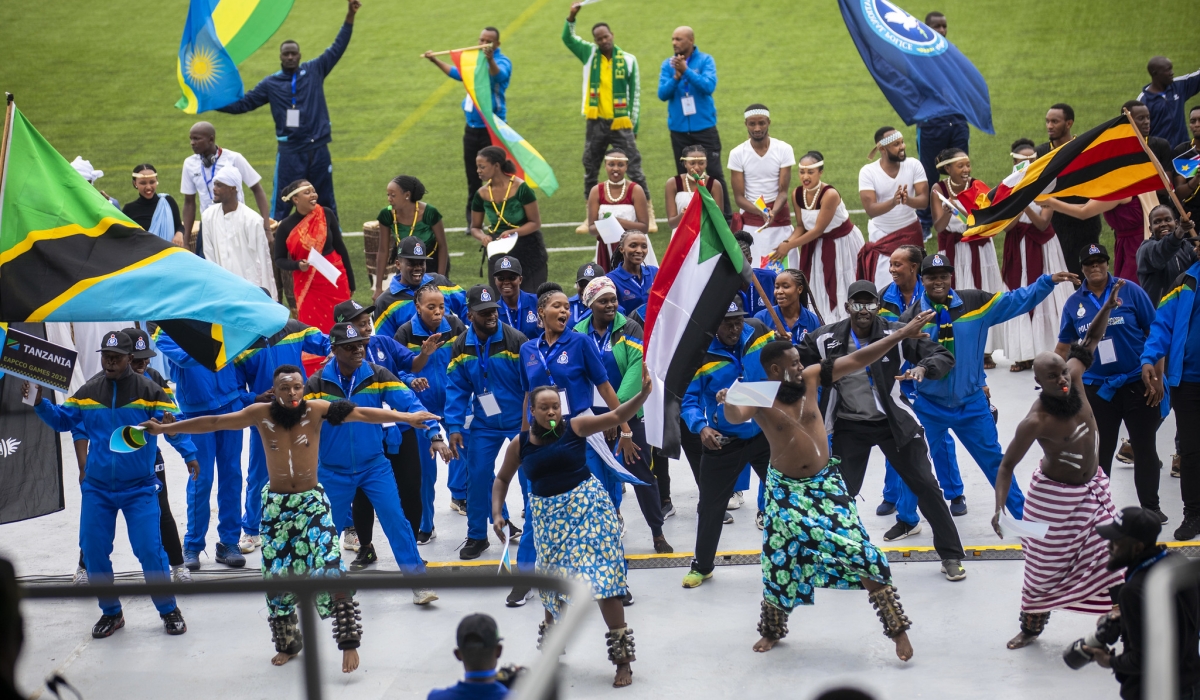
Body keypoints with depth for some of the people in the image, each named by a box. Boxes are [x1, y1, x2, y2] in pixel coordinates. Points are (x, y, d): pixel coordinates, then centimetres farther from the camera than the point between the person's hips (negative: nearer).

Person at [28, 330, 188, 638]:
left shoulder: (148, 390, -8)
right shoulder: (87, 392, 2)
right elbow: (62, 420, 11)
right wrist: (39, 403, -5)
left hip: (139, 488, -4)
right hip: (96, 488, 4)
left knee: (149, 550, -8)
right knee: (93, 550, 4)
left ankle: (169, 610, 12)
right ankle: (111, 613, 23)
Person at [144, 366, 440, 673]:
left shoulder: (316, 410, -13)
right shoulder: (261, 414, -10)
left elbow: (360, 413, -16)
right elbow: (213, 422, -4)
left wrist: (406, 417, -20)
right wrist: (165, 428, -1)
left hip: (313, 501, -2)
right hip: (276, 504, 2)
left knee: (331, 570, -15)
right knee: (277, 575, 11)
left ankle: (348, 642, -7)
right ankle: (288, 644, 31)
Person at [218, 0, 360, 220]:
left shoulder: (315, 70, 3)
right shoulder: (270, 83, 4)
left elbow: (337, 49, 4)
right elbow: (242, 104, 8)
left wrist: (349, 18, -5)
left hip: (318, 149, 1)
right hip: (289, 152, -1)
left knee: (326, 204, 14)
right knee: (282, 205, -2)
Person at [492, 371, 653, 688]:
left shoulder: (575, 426, -9)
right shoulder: (520, 444, -1)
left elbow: (615, 416, -14)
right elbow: (502, 479, 12)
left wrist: (644, 393, -29)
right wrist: (497, 514, 0)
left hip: (586, 507, -3)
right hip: (549, 516, 3)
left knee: (602, 577, -8)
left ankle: (622, 656, -2)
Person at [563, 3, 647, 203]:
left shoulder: (628, 59, -2)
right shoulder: (590, 54, 3)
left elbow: (635, 93, 2)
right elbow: (568, 38, -4)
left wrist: (634, 124, 1)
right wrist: (572, 16, -22)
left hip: (621, 124, -2)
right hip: (596, 123, 2)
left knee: (634, 167, -1)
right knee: (590, 170, 10)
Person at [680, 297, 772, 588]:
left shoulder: (760, 334, -11)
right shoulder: (700, 355, -19)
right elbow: (689, 398, -16)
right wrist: (700, 427, -31)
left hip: (766, 434, 1)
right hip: (722, 441, -1)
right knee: (710, 506, 10)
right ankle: (702, 565, 29)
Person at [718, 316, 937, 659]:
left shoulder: (809, 378, -6)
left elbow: (857, 360, -4)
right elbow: (737, 416, -37)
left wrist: (902, 333, -7)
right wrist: (727, 404, -62)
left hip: (826, 483, 2)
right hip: (787, 490, -2)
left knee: (861, 553, -3)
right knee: (781, 562, 8)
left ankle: (897, 629, 5)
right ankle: (772, 630, 32)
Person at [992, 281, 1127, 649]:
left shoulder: (1073, 378, -14)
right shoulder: (1037, 422, -28)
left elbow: (1090, 340, -1)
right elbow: (1007, 464, -21)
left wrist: (1108, 307, -18)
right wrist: (999, 506, -32)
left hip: (1092, 488, 6)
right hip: (1055, 495, -6)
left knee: (1109, 557, 6)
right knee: (1045, 567, 7)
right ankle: (1031, 627, 27)